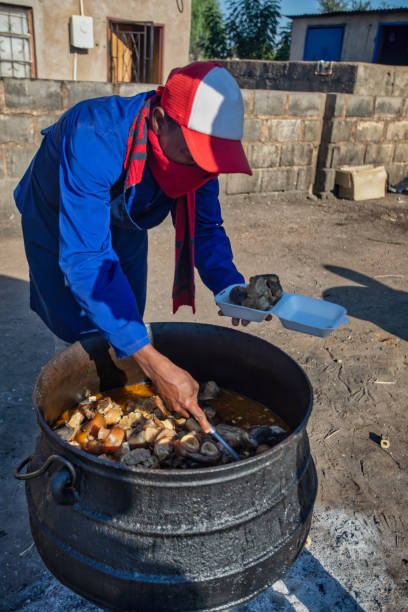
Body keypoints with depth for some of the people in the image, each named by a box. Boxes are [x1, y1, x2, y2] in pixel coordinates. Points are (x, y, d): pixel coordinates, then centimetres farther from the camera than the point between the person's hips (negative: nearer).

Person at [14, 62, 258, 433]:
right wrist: (155, 364, -52)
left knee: (127, 334, 7)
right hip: (59, 229, -4)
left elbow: (205, 228, -14)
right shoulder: (94, 138, -44)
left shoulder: (195, 146, -26)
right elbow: (84, 259, -47)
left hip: (124, 228, 5)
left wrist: (230, 285, -36)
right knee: (85, 338, -7)